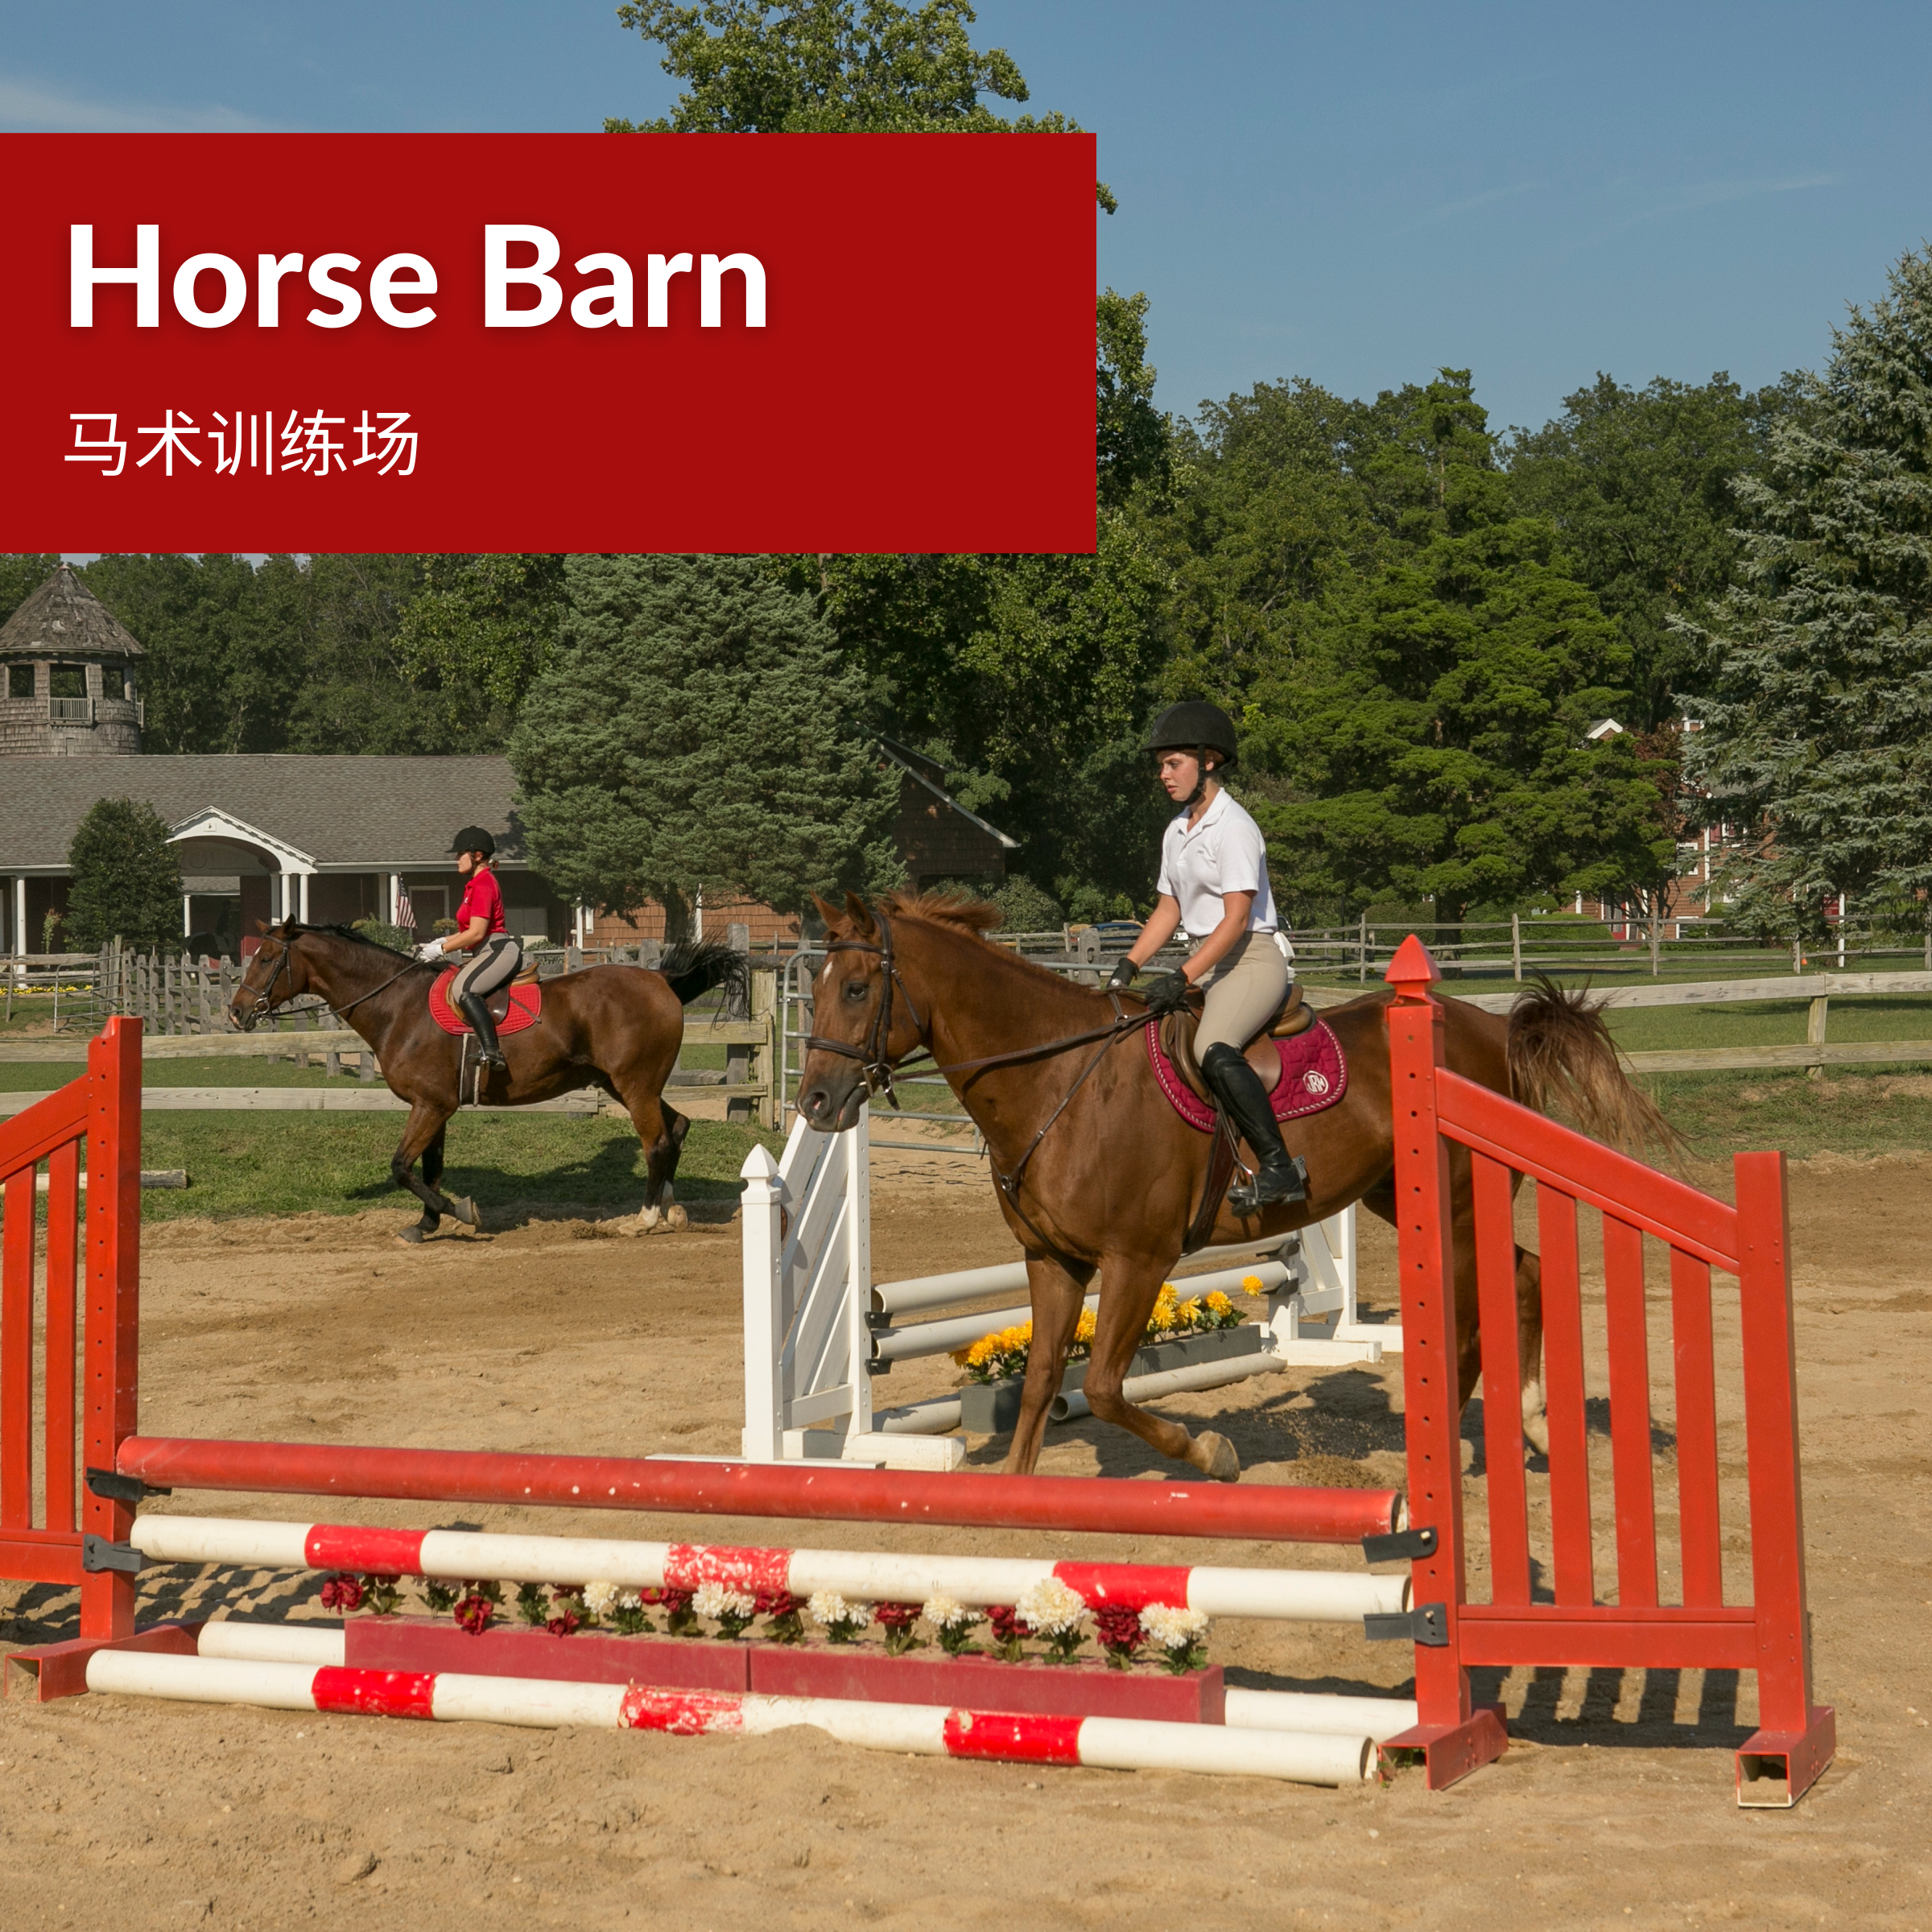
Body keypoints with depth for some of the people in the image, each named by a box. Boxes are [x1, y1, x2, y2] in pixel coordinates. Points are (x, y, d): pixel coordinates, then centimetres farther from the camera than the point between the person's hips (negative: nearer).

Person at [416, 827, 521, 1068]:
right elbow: (473, 930, 24)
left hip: (498, 950, -12)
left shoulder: (483, 885, -13)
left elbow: (477, 933, -20)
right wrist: (439, 943, 15)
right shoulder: (476, 885, 20)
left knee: (463, 989, -34)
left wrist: (441, 949, -13)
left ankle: (492, 1051, -41)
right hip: (486, 954, 12)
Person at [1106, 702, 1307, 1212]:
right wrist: (1129, 966, 4)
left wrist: (1183, 979, -25)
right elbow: (1169, 909, 18)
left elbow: (1236, 918, -19)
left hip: (1253, 959, -10)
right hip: (1206, 962, 10)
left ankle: (1279, 1166, -30)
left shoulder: (1234, 827, -13)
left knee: (1214, 1051, -32)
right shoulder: (1177, 833, 13)